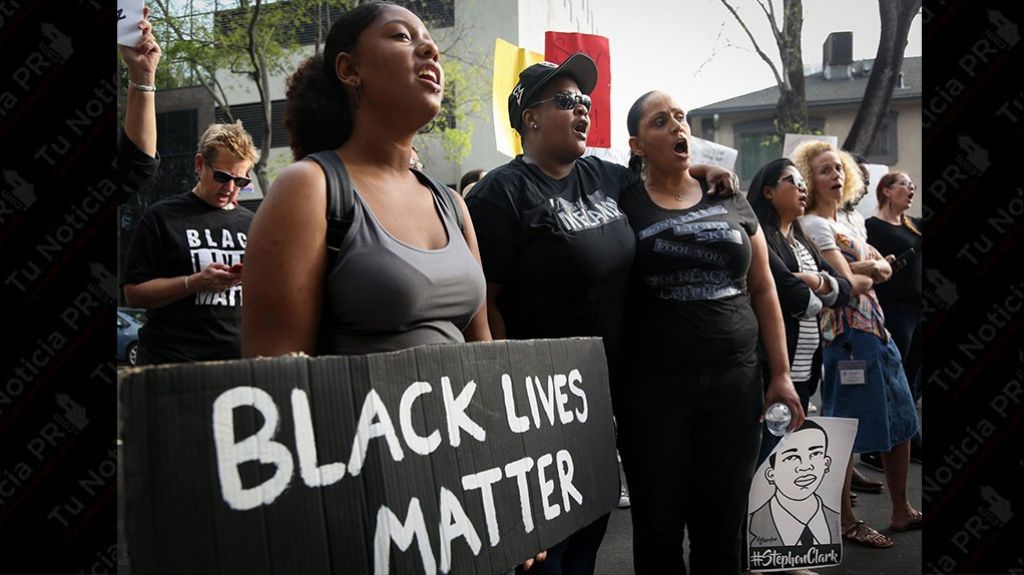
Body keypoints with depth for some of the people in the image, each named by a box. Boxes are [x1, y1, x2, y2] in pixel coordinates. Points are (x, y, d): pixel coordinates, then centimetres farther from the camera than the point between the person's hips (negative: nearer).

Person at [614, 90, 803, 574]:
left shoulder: (730, 200, 10)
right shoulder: (623, 203, -1)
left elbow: (762, 290, 12)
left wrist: (781, 374, 8)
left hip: (735, 382, 3)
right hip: (653, 387, -3)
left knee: (722, 529, 11)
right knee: (658, 529, 8)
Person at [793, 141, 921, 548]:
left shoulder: (843, 223, 17)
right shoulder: (814, 225, -11)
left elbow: (885, 266, 12)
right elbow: (848, 284, -18)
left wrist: (867, 268, -9)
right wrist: (872, 275, 1)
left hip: (875, 328, 10)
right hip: (848, 334, -9)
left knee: (900, 422, 15)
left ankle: (902, 512, 28)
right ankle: (845, 522, 11)